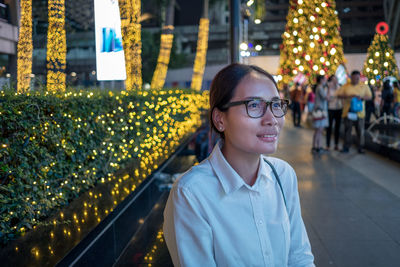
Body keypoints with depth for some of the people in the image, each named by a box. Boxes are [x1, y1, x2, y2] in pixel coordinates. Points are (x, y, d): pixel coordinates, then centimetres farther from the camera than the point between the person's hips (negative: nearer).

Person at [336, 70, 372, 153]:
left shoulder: (364, 86, 6)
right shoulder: (345, 86, 5)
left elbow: (369, 96, 4)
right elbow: (339, 94, -2)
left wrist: (362, 98, -15)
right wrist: (348, 96, -16)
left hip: (359, 112, 0)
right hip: (348, 112, 0)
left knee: (360, 131, 3)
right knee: (347, 130, 5)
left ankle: (360, 147, 11)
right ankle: (346, 147, 12)